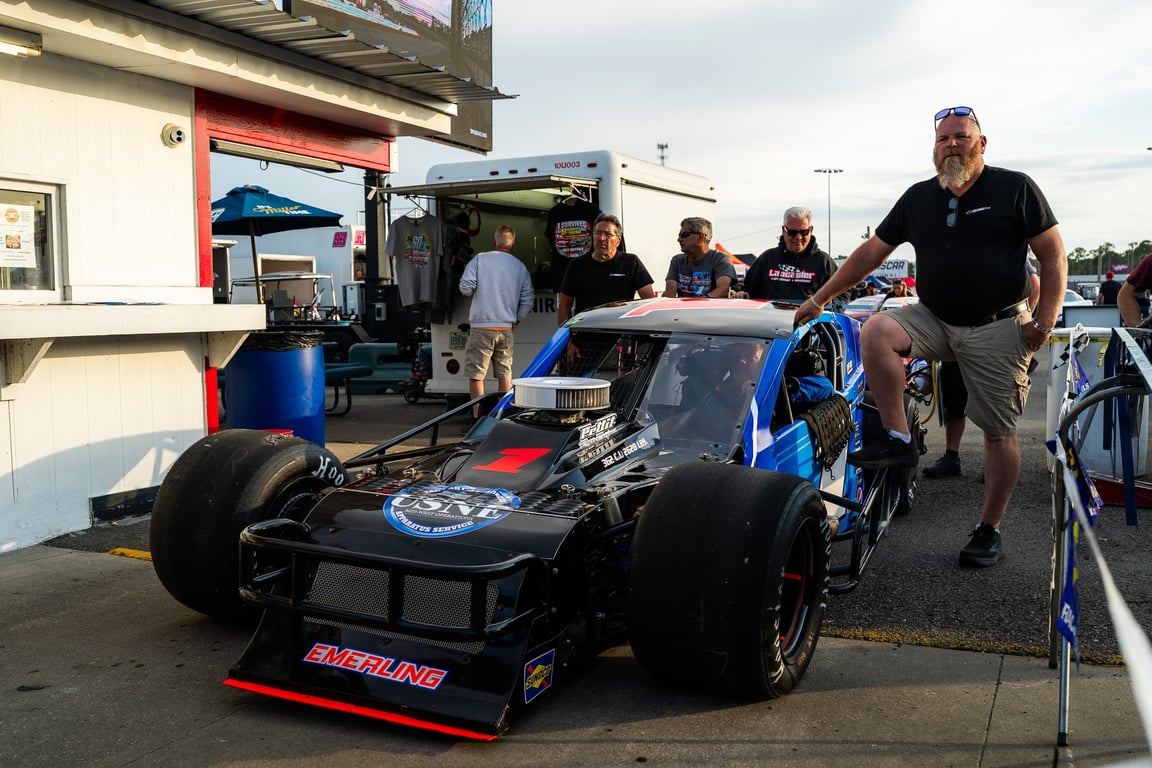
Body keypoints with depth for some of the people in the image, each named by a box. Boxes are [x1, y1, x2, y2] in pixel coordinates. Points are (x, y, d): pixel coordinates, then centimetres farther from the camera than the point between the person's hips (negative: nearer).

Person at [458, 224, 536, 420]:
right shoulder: (520, 267, 7)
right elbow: (528, 299, 5)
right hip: (506, 329, 4)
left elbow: (465, 288, -10)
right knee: (505, 373, 12)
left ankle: (477, 417, 1)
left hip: (481, 326, -4)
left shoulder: (480, 259, -4)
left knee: (476, 373, 2)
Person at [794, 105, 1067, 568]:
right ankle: (898, 440, -16)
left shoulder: (1015, 189, -3)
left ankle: (989, 530, 16)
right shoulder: (918, 198, 7)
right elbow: (871, 252, 10)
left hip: (997, 327, -3)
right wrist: (819, 298, 7)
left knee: (998, 432, 0)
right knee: (875, 331, -26)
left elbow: (1053, 257, -2)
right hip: (933, 319, 3)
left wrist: (1044, 322, -10)